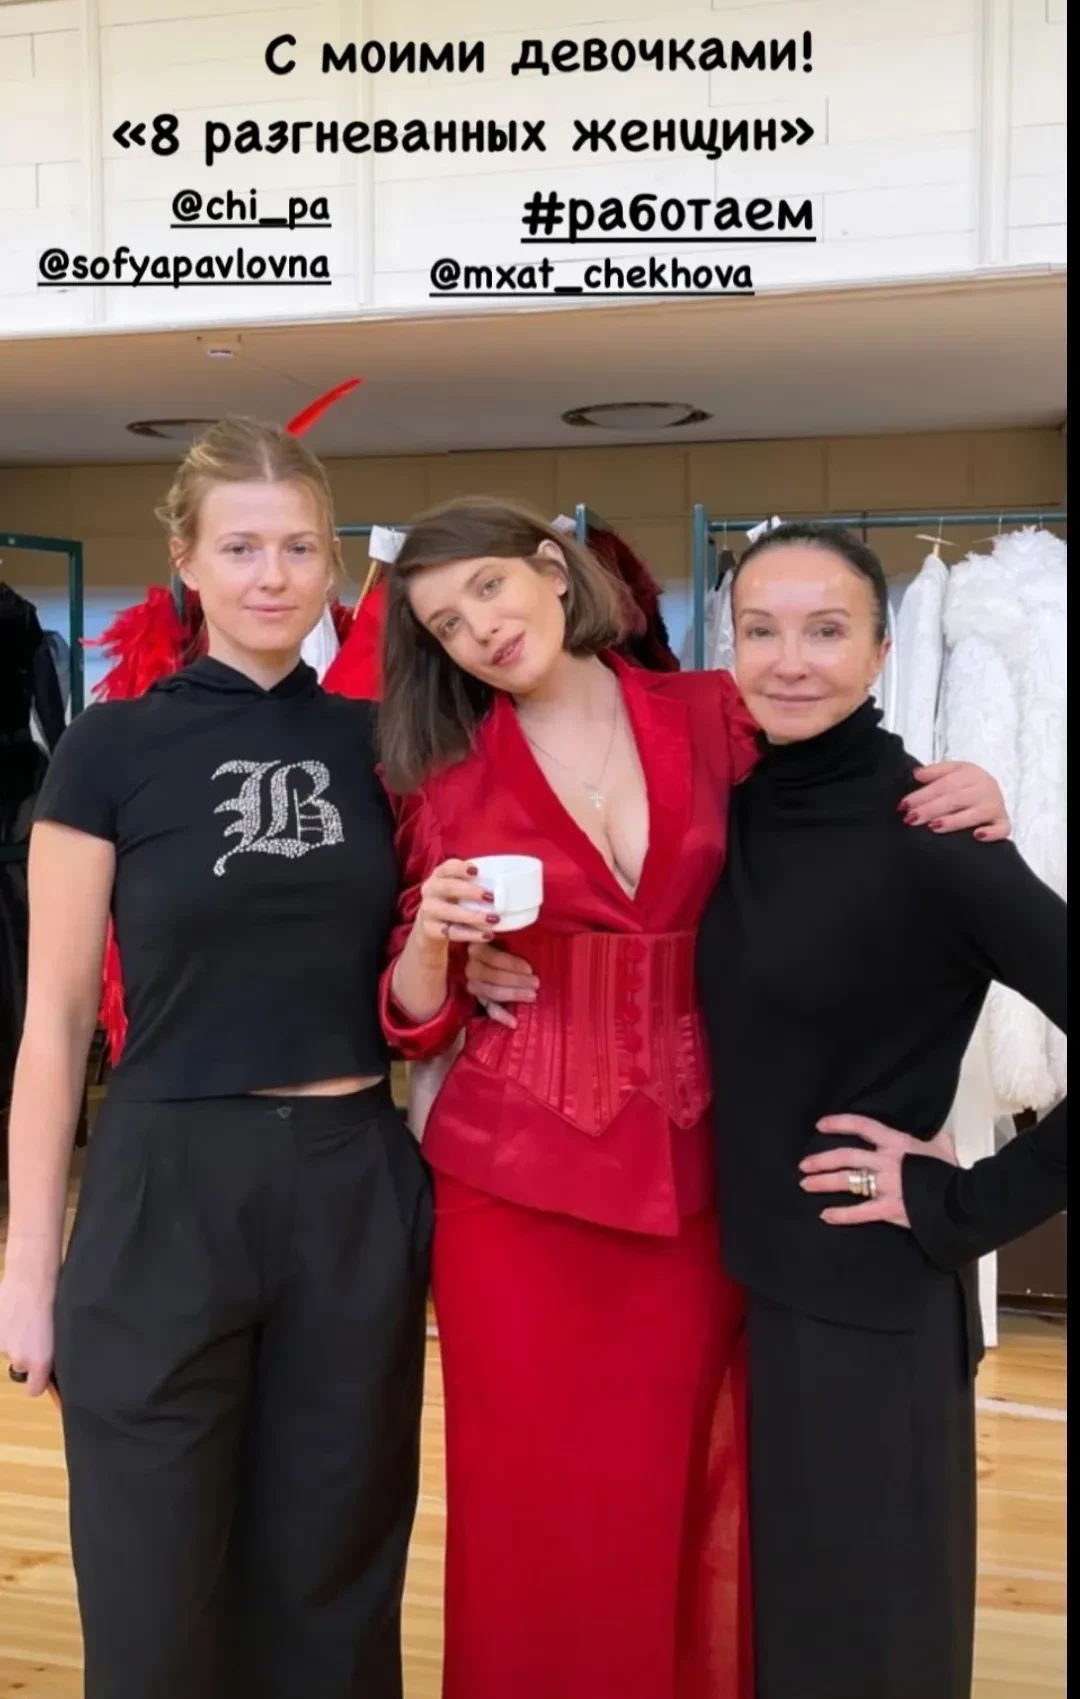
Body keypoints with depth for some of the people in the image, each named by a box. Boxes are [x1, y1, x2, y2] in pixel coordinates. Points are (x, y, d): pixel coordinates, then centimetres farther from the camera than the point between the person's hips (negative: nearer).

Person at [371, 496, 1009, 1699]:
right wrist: (434, 936, -18)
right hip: (515, 1185, 0)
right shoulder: (447, 779, 1)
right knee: (533, 1512, 8)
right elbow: (414, 1020, 2)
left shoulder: (714, 717, 2)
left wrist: (959, 806, -9)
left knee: (679, 1505, 11)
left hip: (690, 1175, 1)